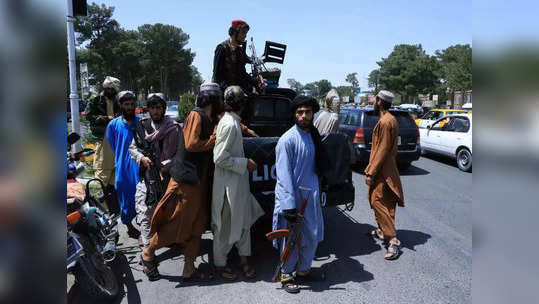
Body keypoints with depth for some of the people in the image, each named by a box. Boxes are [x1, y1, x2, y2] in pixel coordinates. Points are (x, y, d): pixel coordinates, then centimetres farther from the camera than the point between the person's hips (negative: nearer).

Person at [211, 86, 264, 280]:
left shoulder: (232, 122, 9)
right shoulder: (229, 124, -21)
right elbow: (220, 158, -24)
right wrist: (245, 164, -18)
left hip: (238, 182, 10)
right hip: (228, 185, -10)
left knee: (243, 221, 16)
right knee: (225, 226, 6)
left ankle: (244, 260, 28)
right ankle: (220, 263, 24)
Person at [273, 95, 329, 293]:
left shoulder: (313, 136, 8)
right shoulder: (288, 140, -14)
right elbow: (283, 175, -17)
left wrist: (317, 191, 14)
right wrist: (289, 206, -21)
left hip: (311, 195, 7)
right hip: (293, 195, -7)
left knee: (313, 236, 15)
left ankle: (303, 270, 35)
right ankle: (286, 275, 23)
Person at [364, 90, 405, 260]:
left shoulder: (385, 122, -19)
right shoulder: (390, 119, 14)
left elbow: (382, 150, -22)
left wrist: (371, 173, -20)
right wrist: (372, 170, 22)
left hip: (382, 171, -11)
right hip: (385, 170, 11)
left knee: (378, 202, -11)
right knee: (376, 200, 19)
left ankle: (393, 241, -10)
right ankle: (382, 232, 31)